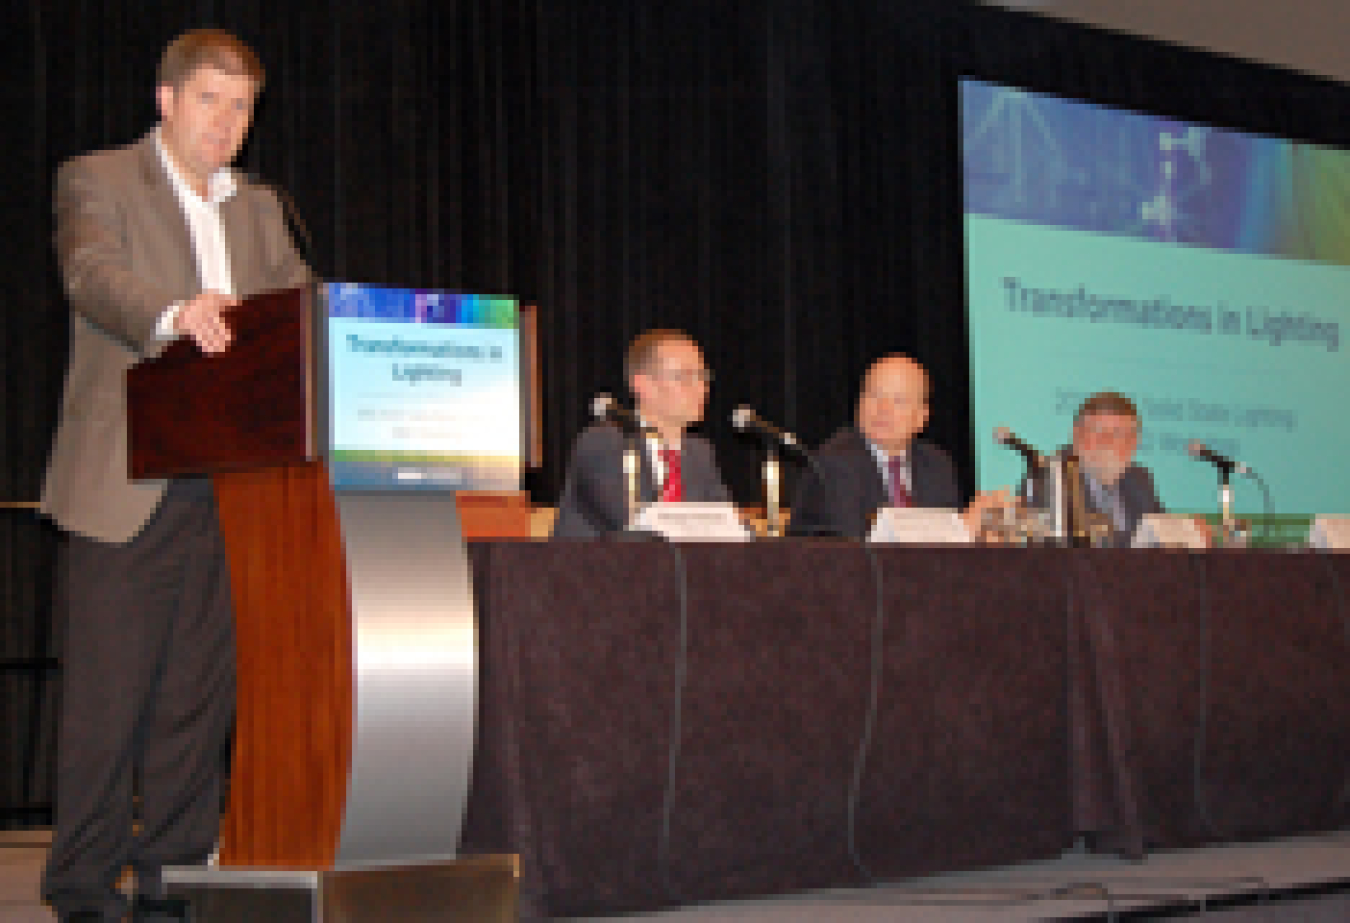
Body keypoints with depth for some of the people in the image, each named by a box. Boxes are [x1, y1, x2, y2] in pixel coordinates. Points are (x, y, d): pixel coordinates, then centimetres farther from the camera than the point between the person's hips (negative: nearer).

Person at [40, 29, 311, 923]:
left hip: (230, 490, 5)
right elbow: (93, 274, -18)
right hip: (126, 489, -5)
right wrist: (174, 313, -37)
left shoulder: (258, 208, 21)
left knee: (203, 691, 6)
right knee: (107, 691, -3)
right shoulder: (97, 181, 2)